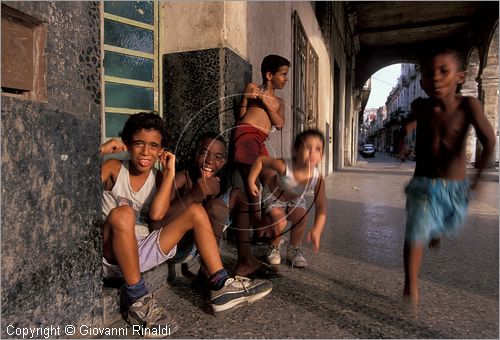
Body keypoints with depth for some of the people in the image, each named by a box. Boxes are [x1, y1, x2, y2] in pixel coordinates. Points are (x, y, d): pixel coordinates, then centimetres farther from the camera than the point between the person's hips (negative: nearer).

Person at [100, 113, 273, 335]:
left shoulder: (158, 177, 3)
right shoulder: (114, 168, -4)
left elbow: (156, 214, -16)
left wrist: (170, 173, -15)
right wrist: (100, 151, -26)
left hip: (141, 251, 4)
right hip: (111, 255, -4)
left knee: (196, 211, -6)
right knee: (122, 213, -36)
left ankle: (221, 286, -11)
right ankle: (136, 299, -23)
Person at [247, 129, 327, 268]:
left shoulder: (318, 178, -33)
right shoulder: (284, 166, -41)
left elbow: (321, 207, -31)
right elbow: (260, 160, -26)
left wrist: (316, 230, -43)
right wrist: (251, 181, -28)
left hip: (296, 199, 3)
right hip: (274, 195, -3)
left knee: (301, 218, -19)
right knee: (280, 221, -22)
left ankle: (294, 251, 9)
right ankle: (274, 249, 9)